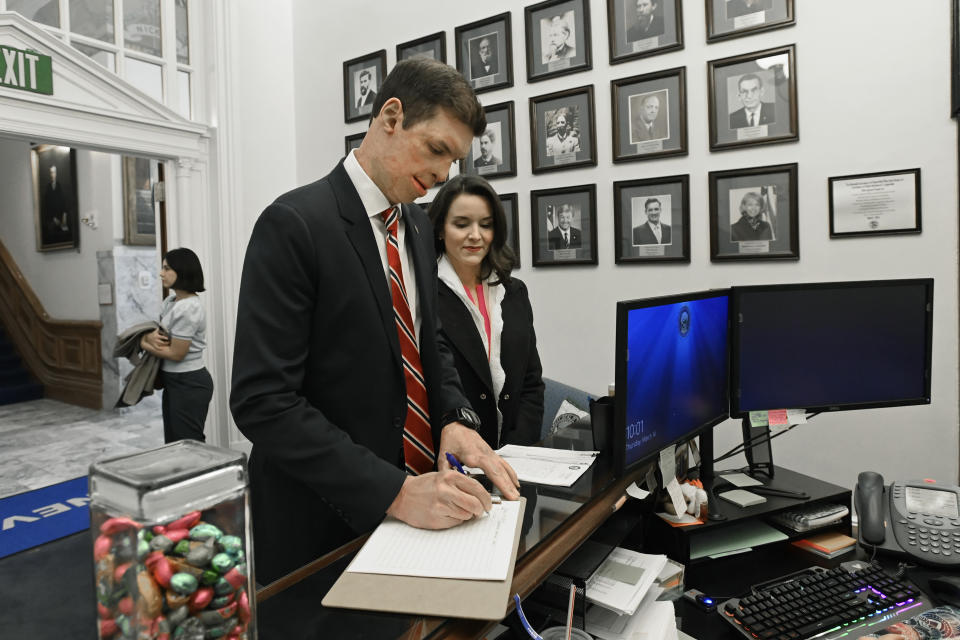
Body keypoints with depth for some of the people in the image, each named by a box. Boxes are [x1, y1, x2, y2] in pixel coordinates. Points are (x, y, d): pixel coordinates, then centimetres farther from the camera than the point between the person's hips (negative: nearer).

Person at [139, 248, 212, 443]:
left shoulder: (188, 309, -21)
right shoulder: (171, 300, 8)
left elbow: (176, 354, -19)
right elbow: (160, 331, 13)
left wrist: (144, 344, -6)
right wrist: (151, 336, -10)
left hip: (189, 385, -9)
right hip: (174, 382, 9)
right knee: (173, 443, 16)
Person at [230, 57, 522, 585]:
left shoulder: (418, 225, 6)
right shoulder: (294, 224, -18)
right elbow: (262, 401, -22)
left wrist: (455, 419, -6)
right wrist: (395, 492, -26)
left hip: (417, 496, 7)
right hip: (324, 522, -6)